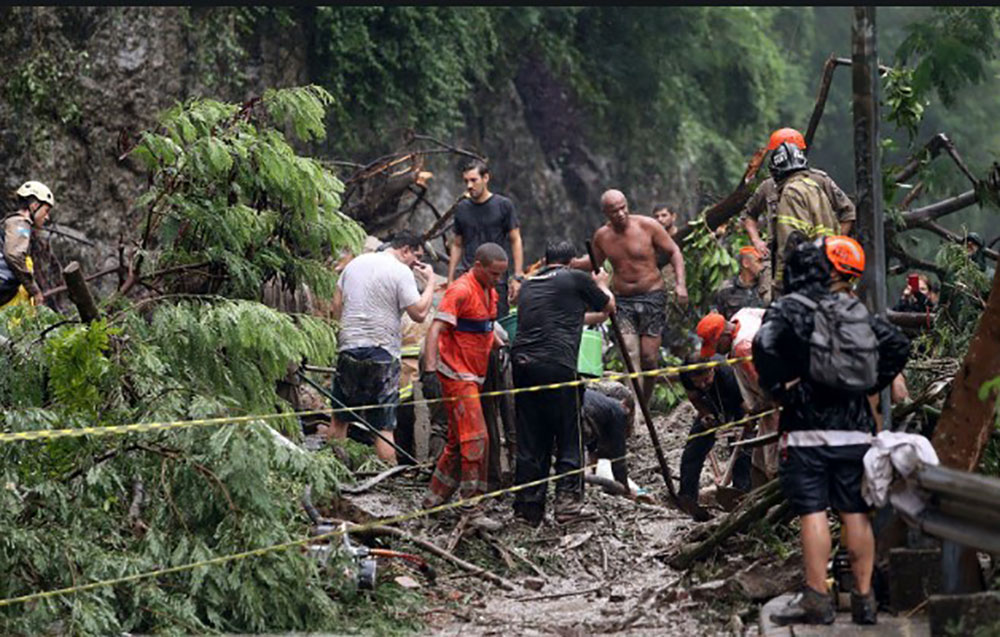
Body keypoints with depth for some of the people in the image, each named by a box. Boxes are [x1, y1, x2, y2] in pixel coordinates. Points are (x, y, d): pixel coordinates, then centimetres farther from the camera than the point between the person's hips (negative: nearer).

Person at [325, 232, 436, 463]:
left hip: (348, 348, 5)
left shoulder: (356, 263, 13)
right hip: (382, 353, -5)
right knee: (384, 426, -4)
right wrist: (430, 282, -1)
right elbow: (419, 313, -12)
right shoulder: (402, 272, -8)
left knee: (339, 418, 12)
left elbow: (337, 304, 15)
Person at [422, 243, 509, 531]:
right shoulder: (460, 291, -16)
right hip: (457, 375, -9)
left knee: (459, 441, 14)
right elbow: (436, 329, -23)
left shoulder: (489, 292, 13)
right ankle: (472, 508, -11)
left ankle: (434, 498, 24)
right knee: (476, 439, -13)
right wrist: (430, 369, -32)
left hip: (473, 376, 9)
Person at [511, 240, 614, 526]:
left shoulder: (528, 285, 21)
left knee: (529, 441, 10)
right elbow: (608, 306, 19)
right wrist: (601, 285, 40)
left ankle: (527, 507, 11)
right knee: (569, 439, 3)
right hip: (557, 364, -5)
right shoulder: (576, 279, 5)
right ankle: (567, 502, -2)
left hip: (522, 362, 5)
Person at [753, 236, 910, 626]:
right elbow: (899, 345, 8)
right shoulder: (856, 310, 9)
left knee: (813, 511, -5)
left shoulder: (787, 309, -4)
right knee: (856, 513, 7)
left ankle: (817, 598, -7)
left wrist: (782, 387, -11)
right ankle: (864, 598, 9)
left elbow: (764, 346, -22)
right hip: (856, 428, 4)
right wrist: (870, 385, 11)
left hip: (807, 428, -4)